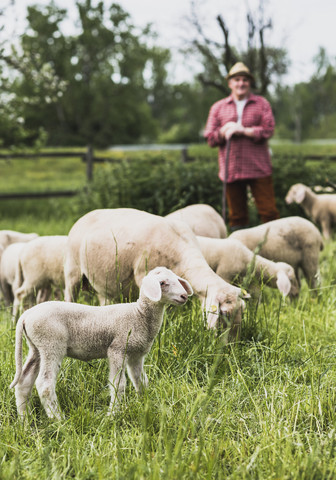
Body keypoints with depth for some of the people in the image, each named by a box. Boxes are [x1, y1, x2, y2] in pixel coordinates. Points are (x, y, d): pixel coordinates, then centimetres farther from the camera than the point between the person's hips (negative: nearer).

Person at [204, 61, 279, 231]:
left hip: (258, 168, -2)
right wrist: (224, 131, -10)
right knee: (236, 215, 6)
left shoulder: (261, 104, 9)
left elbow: (268, 130, -4)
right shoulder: (218, 107, 15)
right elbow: (210, 137, 9)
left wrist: (244, 130, -12)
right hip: (231, 170, 2)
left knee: (268, 211, -6)